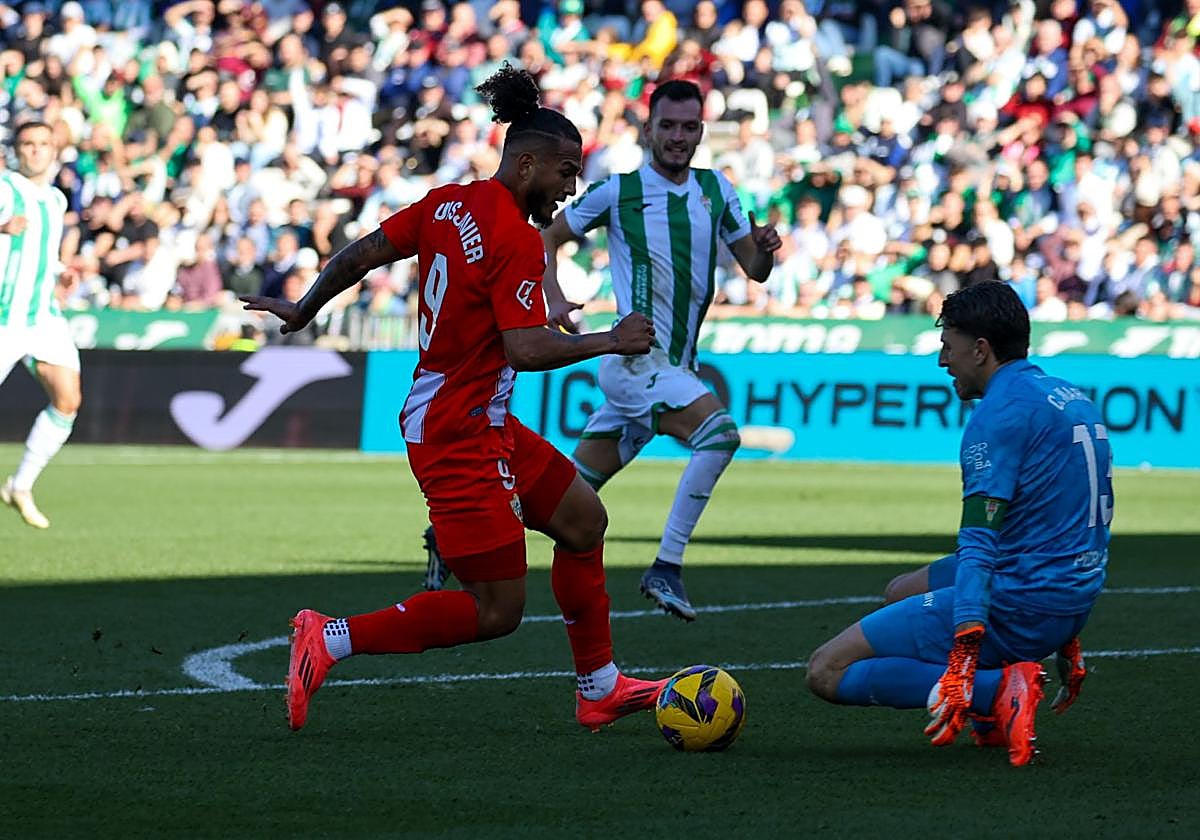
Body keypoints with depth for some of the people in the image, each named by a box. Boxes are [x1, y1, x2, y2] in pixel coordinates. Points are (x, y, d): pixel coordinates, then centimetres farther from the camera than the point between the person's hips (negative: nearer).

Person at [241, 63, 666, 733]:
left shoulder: (449, 203, 6)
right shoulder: (517, 239, -19)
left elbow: (360, 255, 11)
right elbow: (526, 348, -27)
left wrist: (304, 311, 23)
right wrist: (609, 343, -15)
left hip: (485, 425, 11)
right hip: (463, 437, -11)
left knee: (584, 520, 17)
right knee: (497, 611, -7)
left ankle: (600, 689, 24)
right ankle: (331, 640, -4)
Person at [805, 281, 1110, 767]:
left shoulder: (1000, 412, -15)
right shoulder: (1076, 401, 14)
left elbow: (978, 545, -24)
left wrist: (961, 666, -30)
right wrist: (1067, 642, 29)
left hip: (1016, 604, -10)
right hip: (1074, 604, 10)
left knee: (827, 672, -7)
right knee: (904, 591, 33)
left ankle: (997, 690, -18)